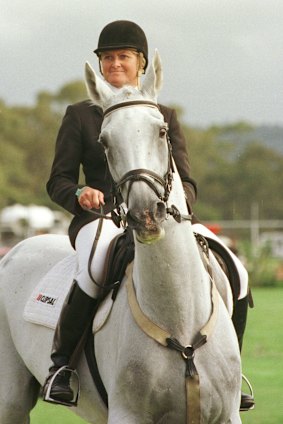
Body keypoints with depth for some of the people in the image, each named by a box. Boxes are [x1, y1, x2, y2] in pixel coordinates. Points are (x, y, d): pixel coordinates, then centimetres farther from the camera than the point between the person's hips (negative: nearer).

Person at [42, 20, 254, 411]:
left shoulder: (164, 117, 18)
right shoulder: (80, 116, 12)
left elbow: (187, 182, 13)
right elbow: (58, 180, 9)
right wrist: (79, 195, -15)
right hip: (100, 216, -3)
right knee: (99, 258, -41)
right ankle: (61, 361, -28)